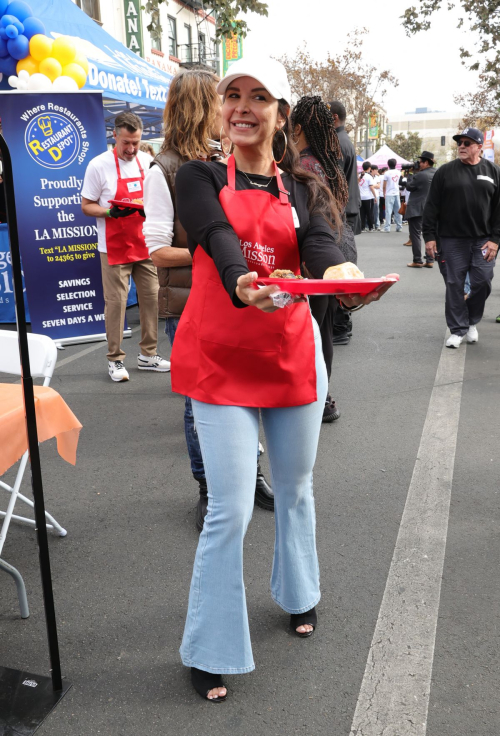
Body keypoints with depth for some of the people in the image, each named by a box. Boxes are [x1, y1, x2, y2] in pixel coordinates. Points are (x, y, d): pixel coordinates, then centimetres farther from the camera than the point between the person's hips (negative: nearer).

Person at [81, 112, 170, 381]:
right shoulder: (99, 165, -7)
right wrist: (111, 212, -21)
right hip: (115, 248, -4)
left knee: (151, 298, 7)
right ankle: (115, 359, 9)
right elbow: (86, 206, -3)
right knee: (115, 302, -2)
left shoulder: (147, 162, 6)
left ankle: (148, 354, 20)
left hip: (145, 245, 5)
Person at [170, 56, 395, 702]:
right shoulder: (199, 178, 1)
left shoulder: (302, 188, 7)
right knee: (230, 509, -5)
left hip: (292, 353, 3)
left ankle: (298, 594, 45)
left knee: (295, 489, 18)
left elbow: (320, 245, -14)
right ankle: (209, 650, 14)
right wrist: (242, 286, -42)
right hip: (220, 360, -3)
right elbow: (219, 241, -20)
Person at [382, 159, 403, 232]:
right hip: (397, 193, 4)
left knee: (388, 212, -4)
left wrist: (384, 194, 7)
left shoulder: (387, 173, -7)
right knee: (398, 211, 8)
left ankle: (387, 228, -7)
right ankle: (399, 227, 10)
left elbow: (384, 186, -5)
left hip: (389, 194, -4)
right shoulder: (398, 172, 6)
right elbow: (399, 184, 15)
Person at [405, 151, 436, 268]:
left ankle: (417, 261, -3)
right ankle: (430, 260, 11)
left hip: (416, 209, -7)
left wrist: (410, 175, 7)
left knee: (415, 234, -2)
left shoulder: (420, 175, -17)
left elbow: (409, 187, -5)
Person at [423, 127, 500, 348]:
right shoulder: (445, 171, 3)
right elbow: (432, 206, 2)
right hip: (452, 240, 0)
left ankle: (472, 321, 23)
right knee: (454, 285, 1)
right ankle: (458, 329, 12)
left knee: (482, 282, -2)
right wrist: (429, 236, -4)